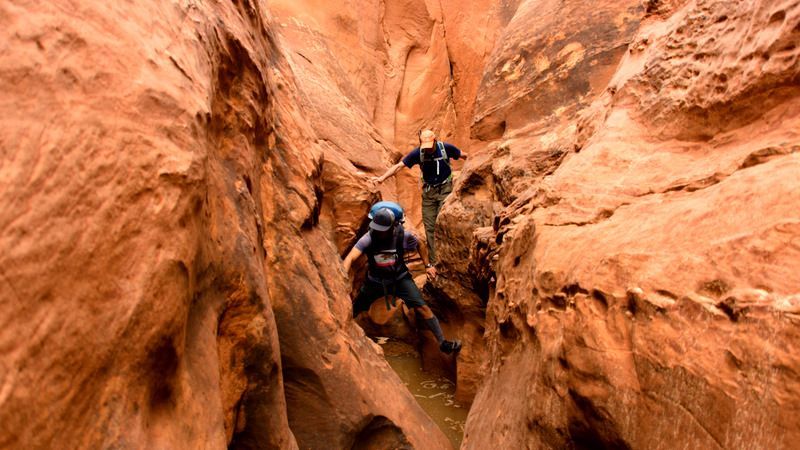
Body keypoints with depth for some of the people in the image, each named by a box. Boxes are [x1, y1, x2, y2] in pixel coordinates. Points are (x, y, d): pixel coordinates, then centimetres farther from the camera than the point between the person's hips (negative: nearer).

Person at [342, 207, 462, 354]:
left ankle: (442, 342, -2)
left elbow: (419, 246, 4)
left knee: (422, 307, -13)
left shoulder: (403, 236, -20)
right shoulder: (368, 239, -25)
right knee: (352, 311, -1)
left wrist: (428, 265, -1)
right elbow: (350, 258, -37)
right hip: (375, 280, 0)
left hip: (400, 278, 0)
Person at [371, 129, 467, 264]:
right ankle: (434, 262, 9)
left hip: (445, 189, -2)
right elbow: (399, 165, -11)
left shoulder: (446, 148, -11)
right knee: (430, 228, 2)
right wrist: (383, 177, -21)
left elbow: (463, 156, 6)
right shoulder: (418, 153, -9)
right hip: (428, 191, 2)